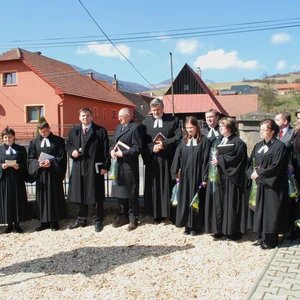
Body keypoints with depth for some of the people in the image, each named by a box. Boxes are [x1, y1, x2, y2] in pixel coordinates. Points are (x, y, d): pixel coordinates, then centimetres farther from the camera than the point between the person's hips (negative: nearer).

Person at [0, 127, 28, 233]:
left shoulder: (21, 149, 7)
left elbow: (25, 165, 4)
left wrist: (18, 166, -15)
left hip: (17, 180, 0)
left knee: (18, 201, 2)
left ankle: (17, 223, 13)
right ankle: (9, 224, 14)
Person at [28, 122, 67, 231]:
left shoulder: (58, 141, 2)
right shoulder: (34, 142, 10)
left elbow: (62, 157, -2)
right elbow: (30, 158, 7)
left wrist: (51, 162, -17)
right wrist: (38, 163, -13)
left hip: (54, 174, -2)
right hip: (40, 174, 3)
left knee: (54, 197, 2)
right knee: (42, 197, 4)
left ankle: (54, 221, 10)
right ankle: (44, 221, 12)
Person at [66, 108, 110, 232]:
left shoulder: (101, 131, -3)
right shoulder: (74, 131, 11)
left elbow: (105, 150, -6)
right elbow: (68, 144, 18)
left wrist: (105, 166, -12)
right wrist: (72, 151, -5)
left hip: (95, 168, -4)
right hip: (78, 167, 4)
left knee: (96, 195, 3)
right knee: (80, 194, 13)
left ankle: (98, 221, 17)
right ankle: (81, 219, 28)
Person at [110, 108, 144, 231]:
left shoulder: (136, 127, -8)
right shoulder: (118, 127, 18)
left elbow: (137, 147, -15)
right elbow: (113, 143, 19)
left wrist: (123, 154, -20)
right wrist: (112, 150, -3)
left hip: (129, 165, -8)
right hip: (118, 164, 8)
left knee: (132, 193, 1)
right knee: (119, 191, 13)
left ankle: (133, 218, 12)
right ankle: (123, 215, 26)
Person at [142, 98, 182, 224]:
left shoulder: (173, 120, 5)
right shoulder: (146, 122, 12)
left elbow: (179, 136, -5)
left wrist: (164, 144, -16)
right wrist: (152, 147, -12)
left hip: (169, 159, -2)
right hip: (152, 159, 2)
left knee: (169, 186, 2)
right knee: (155, 187, 4)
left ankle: (172, 214, 10)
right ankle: (158, 214, 13)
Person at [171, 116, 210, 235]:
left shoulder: (204, 140, -4)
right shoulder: (184, 141, 8)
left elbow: (205, 160, -8)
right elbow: (177, 157, 8)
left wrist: (204, 178, -11)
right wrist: (176, 174, 3)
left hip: (197, 175, -4)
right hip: (185, 175, 4)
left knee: (196, 201, 4)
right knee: (185, 200, 8)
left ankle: (196, 226, 15)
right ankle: (187, 225, 19)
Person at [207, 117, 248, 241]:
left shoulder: (238, 142, -9)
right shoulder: (221, 141, 14)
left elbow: (235, 158, -18)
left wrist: (220, 160, -17)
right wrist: (214, 159, -5)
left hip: (231, 177, -7)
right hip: (221, 176, 8)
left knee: (231, 203, -2)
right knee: (221, 202, 9)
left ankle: (234, 231, 9)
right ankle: (222, 229, 19)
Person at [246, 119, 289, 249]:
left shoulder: (279, 146, -8)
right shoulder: (258, 146, 13)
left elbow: (276, 166, -16)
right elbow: (250, 163, 11)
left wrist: (259, 173, -14)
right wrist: (252, 173, -9)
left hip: (272, 185, -7)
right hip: (258, 184, 7)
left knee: (270, 212, -1)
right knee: (259, 211, 10)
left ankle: (270, 240, 10)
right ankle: (262, 238, 21)